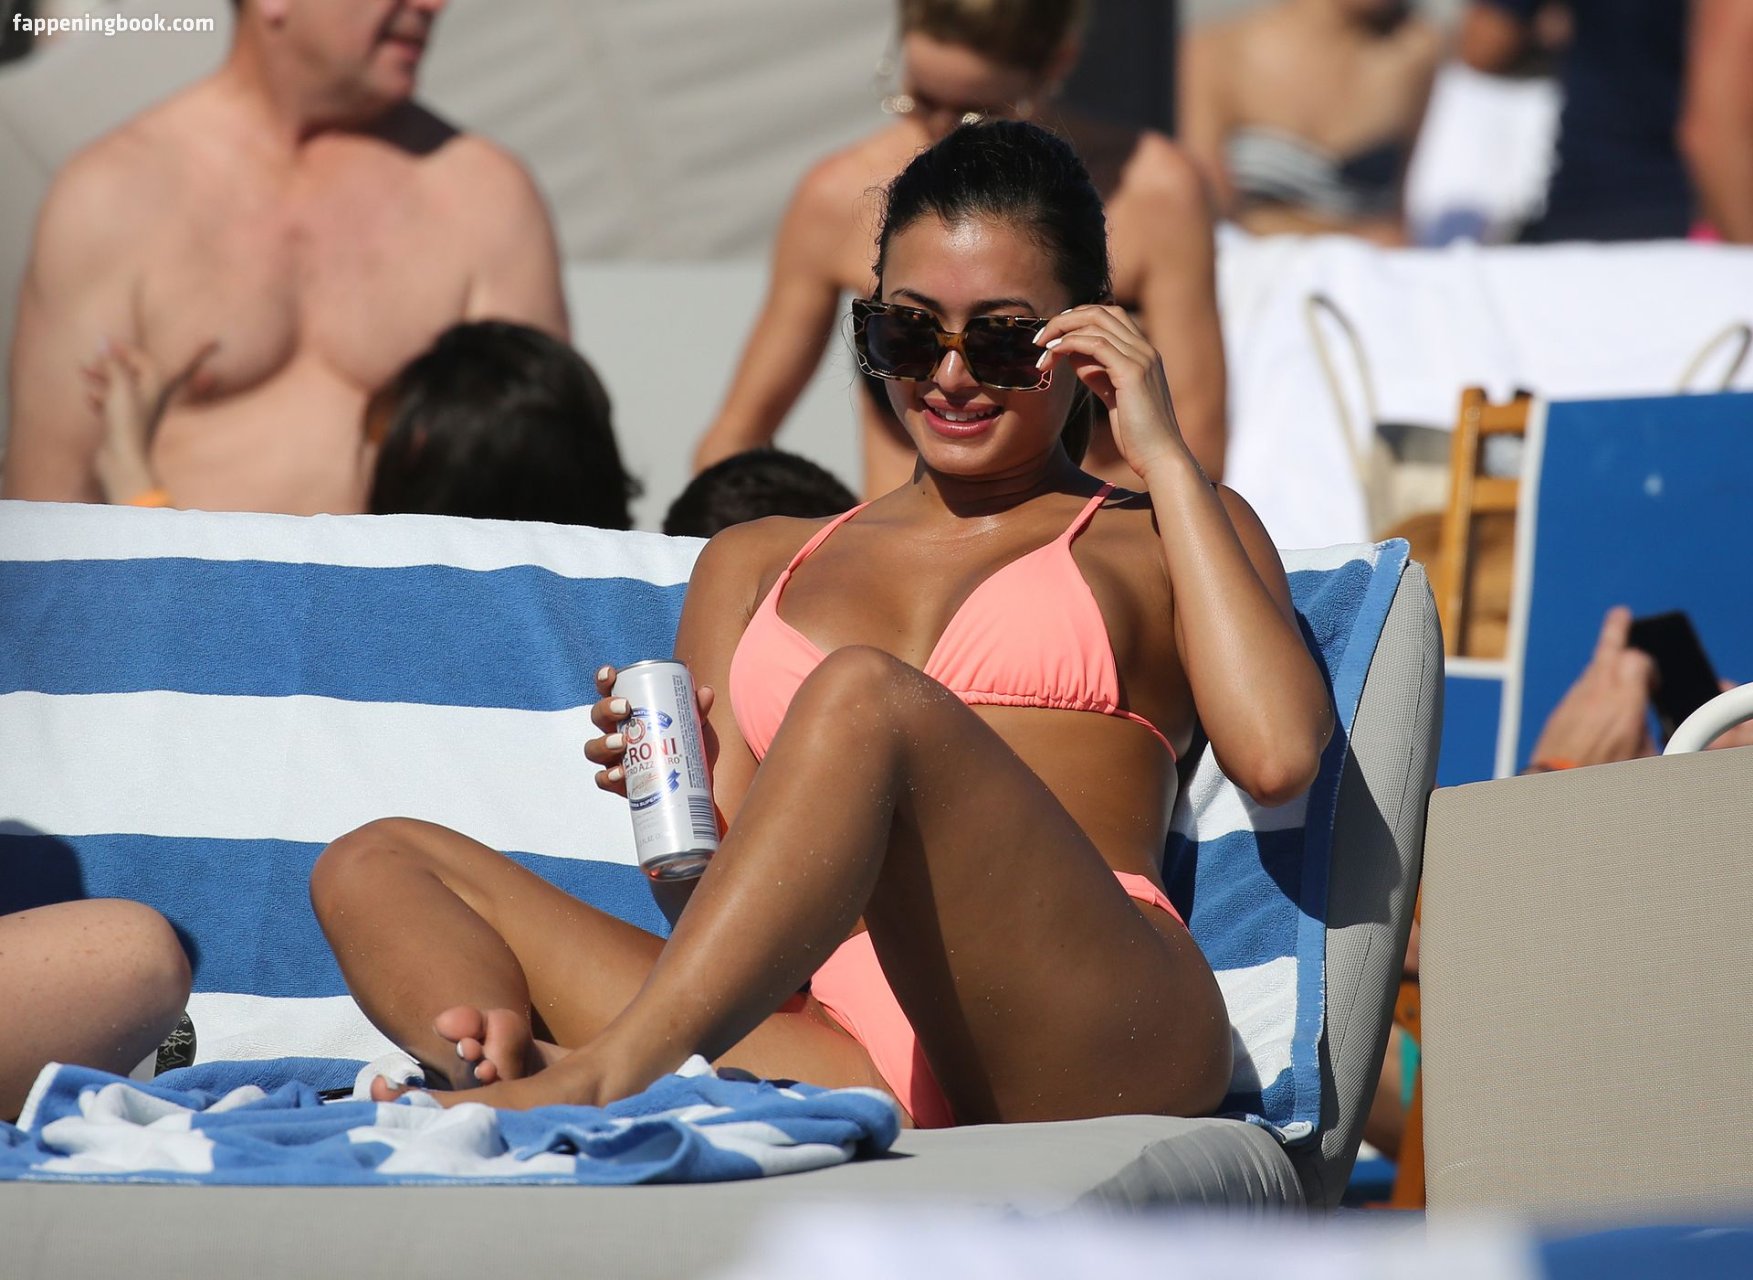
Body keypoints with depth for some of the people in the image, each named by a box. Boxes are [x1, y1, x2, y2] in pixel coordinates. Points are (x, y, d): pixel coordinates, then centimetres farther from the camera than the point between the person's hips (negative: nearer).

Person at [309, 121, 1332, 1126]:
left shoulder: (1154, 540, 24)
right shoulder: (758, 564, 32)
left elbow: (1277, 754, 2)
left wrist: (1165, 455, 9)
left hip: (1087, 1040, -4)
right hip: (842, 1056, 4)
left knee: (864, 694, -29)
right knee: (376, 865, -9)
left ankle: (593, 1081, -38)